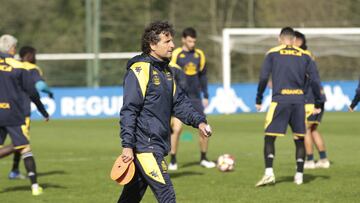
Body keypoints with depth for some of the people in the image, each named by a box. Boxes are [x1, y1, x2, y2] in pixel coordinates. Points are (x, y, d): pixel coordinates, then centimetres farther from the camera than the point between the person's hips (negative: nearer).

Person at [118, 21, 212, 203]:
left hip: (158, 144, 9)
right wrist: (127, 145, -18)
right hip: (144, 145, -9)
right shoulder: (140, 70, -12)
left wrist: (198, 121, 3)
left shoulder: (165, 70, 17)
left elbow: (179, 101, 19)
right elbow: (129, 111, -15)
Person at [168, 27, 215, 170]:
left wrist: (205, 96, 14)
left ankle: (203, 159, 19)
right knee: (177, 128, -14)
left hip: (195, 98, 4)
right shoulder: (176, 55, -6)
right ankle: (173, 161, -1)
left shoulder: (199, 55, 6)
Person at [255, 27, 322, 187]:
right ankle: (299, 175, 13)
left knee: (270, 136, 1)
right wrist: (317, 104, 12)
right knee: (299, 139, 12)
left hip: (280, 100, -2)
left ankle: (269, 173, -13)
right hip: (299, 101, 2)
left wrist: (258, 100, 7)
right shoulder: (304, 55, 10)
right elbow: (315, 80, 6)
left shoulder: (273, 54, 5)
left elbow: (263, 78, -1)